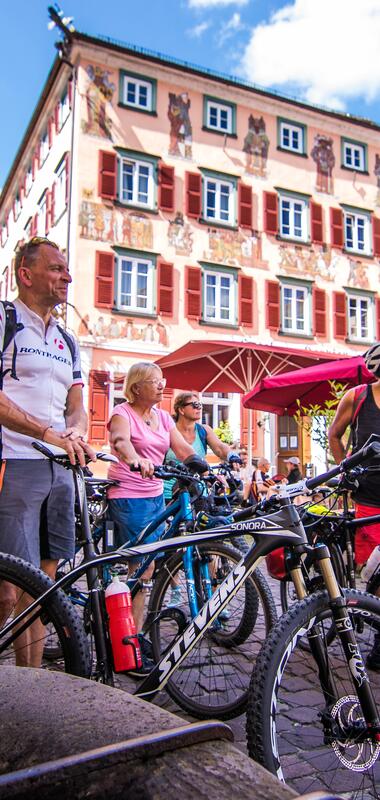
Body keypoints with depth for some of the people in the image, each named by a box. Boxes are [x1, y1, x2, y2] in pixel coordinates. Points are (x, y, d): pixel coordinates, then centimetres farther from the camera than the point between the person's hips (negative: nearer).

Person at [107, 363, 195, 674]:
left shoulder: (163, 416, 13)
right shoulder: (123, 412, -7)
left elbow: (184, 449, 4)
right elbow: (120, 440, -28)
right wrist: (136, 459, -50)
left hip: (156, 496, 7)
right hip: (129, 498, -7)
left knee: (148, 567, 11)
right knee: (142, 569, -9)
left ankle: (138, 634, 25)